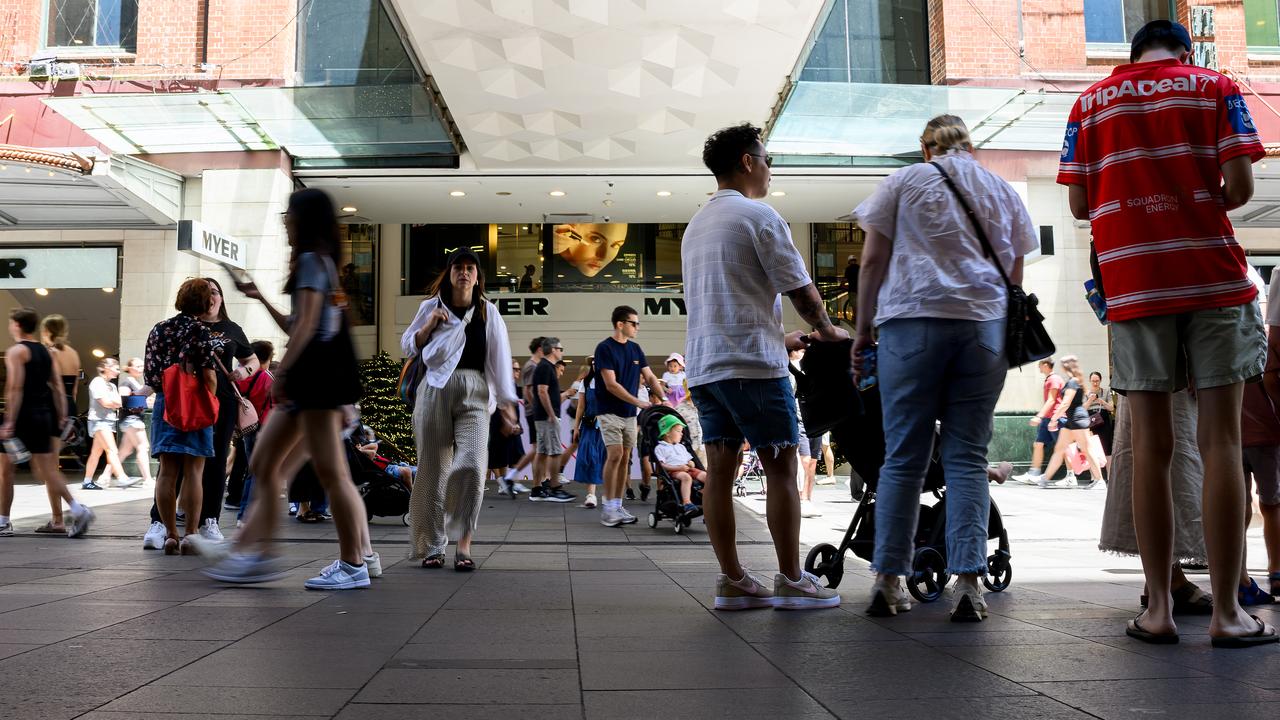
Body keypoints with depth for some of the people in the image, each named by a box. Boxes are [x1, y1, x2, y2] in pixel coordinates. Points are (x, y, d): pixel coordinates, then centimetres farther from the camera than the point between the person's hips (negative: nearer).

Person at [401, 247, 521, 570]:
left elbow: (500, 360, 5)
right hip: (436, 389, 1)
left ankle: (464, 544, -6)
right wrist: (429, 326, -3)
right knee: (433, 469, 2)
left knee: (471, 466, -16)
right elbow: (407, 346, 15)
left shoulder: (488, 313, 7)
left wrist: (507, 406, 0)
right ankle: (432, 545, 14)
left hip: (474, 392, -1)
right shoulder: (431, 307, 9)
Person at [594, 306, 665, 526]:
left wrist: (663, 399, -3)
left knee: (625, 458, 5)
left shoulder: (635, 349, 10)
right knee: (615, 454, -15)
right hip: (610, 411, -6)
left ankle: (618, 506, 11)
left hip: (629, 413, 7)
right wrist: (639, 402, -16)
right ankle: (608, 508, -8)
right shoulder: (605, 348, -10)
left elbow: (650, 378, 12)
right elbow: (611, 385, -16)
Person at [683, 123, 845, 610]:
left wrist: (778, 337, 27)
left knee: (720, 471, 6)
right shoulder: (758, 216, -6)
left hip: (703, 364, 8)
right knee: (781, 469, -1)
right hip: (751, 365, -8)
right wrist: (826, 331, 14)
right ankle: (791, 582, 4)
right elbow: (802, 291, -5)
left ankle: (732, 581, 9)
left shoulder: (696, 225, 20)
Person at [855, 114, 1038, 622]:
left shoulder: (904, 182, 12)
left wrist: (863, 329, 8)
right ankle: (969, 583, -3)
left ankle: (888, 580, 1)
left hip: (912, 320, -2)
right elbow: (1015, 273, 19)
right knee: (968, 456, 3)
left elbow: (873, 260, 5)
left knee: (904, 455, 1)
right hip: (986, 324, 2)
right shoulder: (1002, 191, 21)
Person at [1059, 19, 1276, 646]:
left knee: (1150, 445, 3)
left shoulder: (1090, 102, 12)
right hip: (1214, 278, -1)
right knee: (1221, 440, 0)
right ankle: (1226, 612, 0)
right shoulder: (1214, 87, 8)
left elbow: (1079, 204, 5)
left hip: (1134, 285, 1)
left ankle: (1158, 609, 4)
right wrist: (1201, 207, 16)